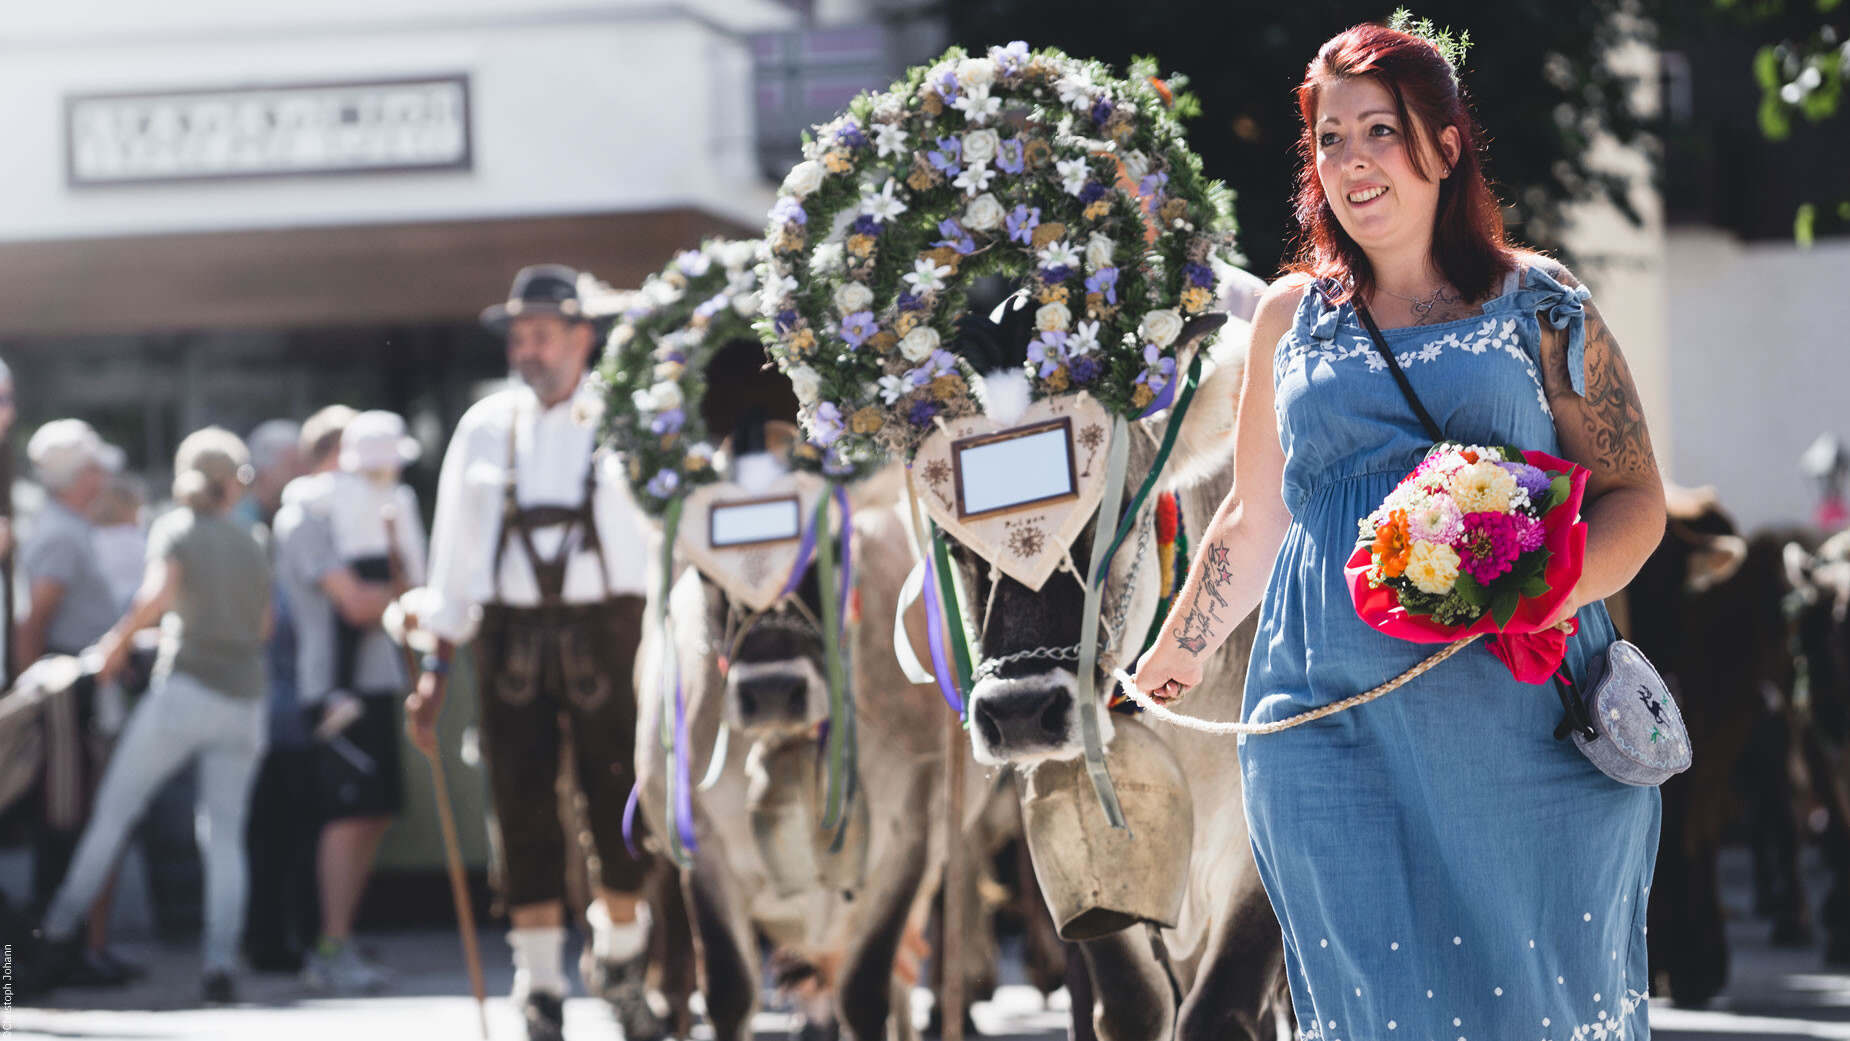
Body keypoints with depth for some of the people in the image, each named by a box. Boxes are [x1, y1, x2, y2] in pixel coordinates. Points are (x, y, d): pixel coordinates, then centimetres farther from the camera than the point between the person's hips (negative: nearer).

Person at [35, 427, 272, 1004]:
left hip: (184, 690, -3)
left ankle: (60, 928, 8)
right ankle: (220, 962, -9)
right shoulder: (251, 546, 14)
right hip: (243, 700, 3)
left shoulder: (175, 529, 0)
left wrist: (121, 637, -4)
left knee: (115, 808, 7)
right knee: (225, 834, 2)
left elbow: (160, 592, -16)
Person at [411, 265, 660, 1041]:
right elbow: (454, 555, 12)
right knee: (524, 816, 2)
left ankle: (620, 965, 19)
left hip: (604, 631, -2)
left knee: (620, 804, -3)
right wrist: (435, 670, 8)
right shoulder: (486, 427, 9)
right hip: (510, 635, 2)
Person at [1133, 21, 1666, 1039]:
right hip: (1333, 717, 2)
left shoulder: (1537, 305, 6)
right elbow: (1252, 520, 26)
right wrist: (1177, 652, 32)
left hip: (1523, 717, -2)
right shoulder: (1292, 316, 15)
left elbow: (1635, 497, 4)